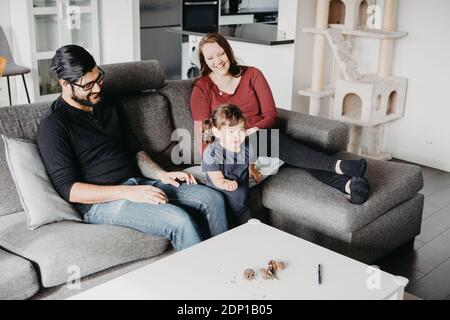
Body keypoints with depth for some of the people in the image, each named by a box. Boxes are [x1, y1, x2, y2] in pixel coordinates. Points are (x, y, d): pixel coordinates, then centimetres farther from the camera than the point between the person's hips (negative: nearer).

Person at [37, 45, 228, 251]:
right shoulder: (53, 126, -7)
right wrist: (127, 193, -23)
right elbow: (69, 189, -14)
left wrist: (162, 175, 2)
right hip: (101, 201, -7)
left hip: (140, 185, 7)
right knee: (179, 220, -29)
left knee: (212, 199, -10)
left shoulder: (110, 105, 15)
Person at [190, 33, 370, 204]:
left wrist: (252, 131, -21)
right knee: (266, 138, -35)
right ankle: (338, 166, -46)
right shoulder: (202, 89, 1)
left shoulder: (252, 75, 7)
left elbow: (271, 116, 1)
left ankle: (348, 184, -51)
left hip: (263, 138, 3)